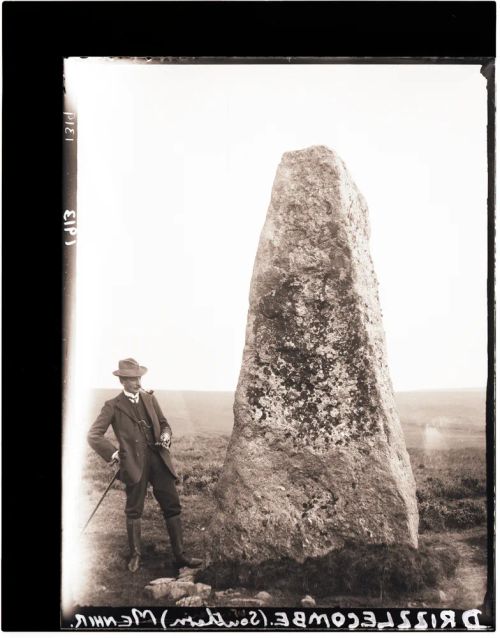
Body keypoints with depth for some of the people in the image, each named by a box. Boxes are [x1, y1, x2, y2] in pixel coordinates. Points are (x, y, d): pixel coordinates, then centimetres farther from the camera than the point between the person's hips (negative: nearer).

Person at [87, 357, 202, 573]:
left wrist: (166, 435, -1)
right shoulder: (113, 406, 0)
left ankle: (180, 556, 11)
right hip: (134, 463, -4)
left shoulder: (150, 399, 14)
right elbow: (93, 435, -5)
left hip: (159, 459, 4)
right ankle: (135, 556, 24)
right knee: (134, 511, 6)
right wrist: (113, 453, -14)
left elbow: (164, 423, 21)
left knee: (172, 506, 3)